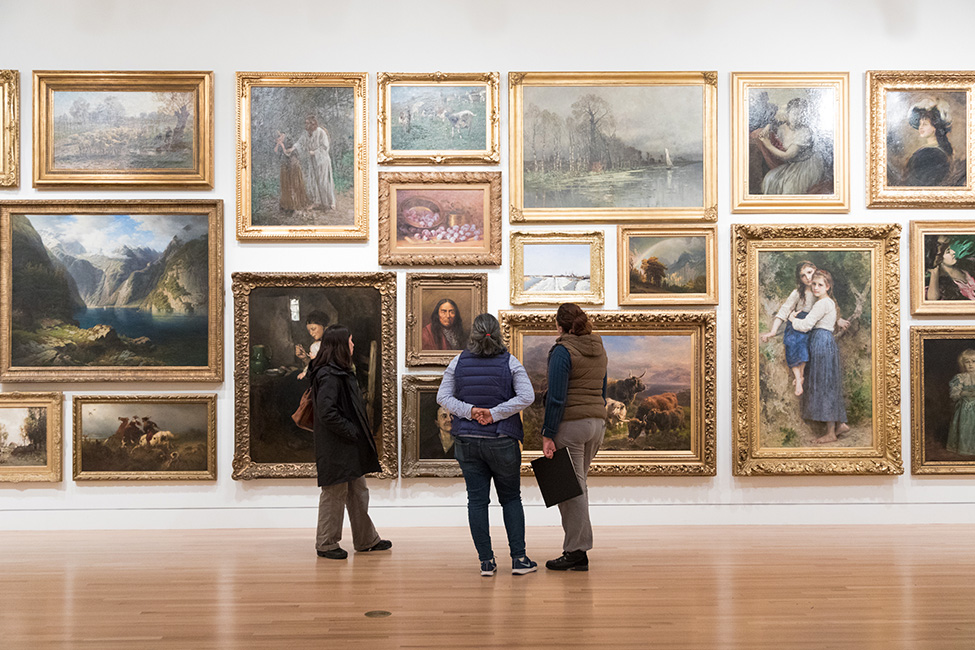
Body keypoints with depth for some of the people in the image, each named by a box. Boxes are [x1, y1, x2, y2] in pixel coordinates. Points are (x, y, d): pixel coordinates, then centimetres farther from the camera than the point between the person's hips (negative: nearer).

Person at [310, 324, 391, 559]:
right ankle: (326, 544, 12)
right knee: (335, 494, 0)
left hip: (351, 447, 10)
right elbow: (327, 413, -26)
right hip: (336, 449, -10)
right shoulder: (329, 376, -19)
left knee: (358, 492, 17)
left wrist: (358, 433, 11)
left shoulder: (341, 372, 13)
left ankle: (366, 540, 27)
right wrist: (351, 431, -19)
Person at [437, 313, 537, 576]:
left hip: (468, 442, 1)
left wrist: (470, 411, -10)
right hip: (502, 442, -1)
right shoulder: (509, 362, -4)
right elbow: (527, 397, -13)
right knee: (511, 498, 10)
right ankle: (519, 558, 6)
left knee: (477, 500, 5)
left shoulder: (459, 362, 1)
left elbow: (443, 397, -2)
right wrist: (494, 413, -13)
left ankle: (486, 561, 5)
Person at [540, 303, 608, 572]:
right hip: (597, 422, 8)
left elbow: (556, 397, -17)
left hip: (570, 423, -8)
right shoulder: (598, 349, 12)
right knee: (577, 484, 15)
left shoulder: (563, 351, -12)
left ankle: (577, 551, 1)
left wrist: (547, 435, -14)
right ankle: (576, 548, 17)